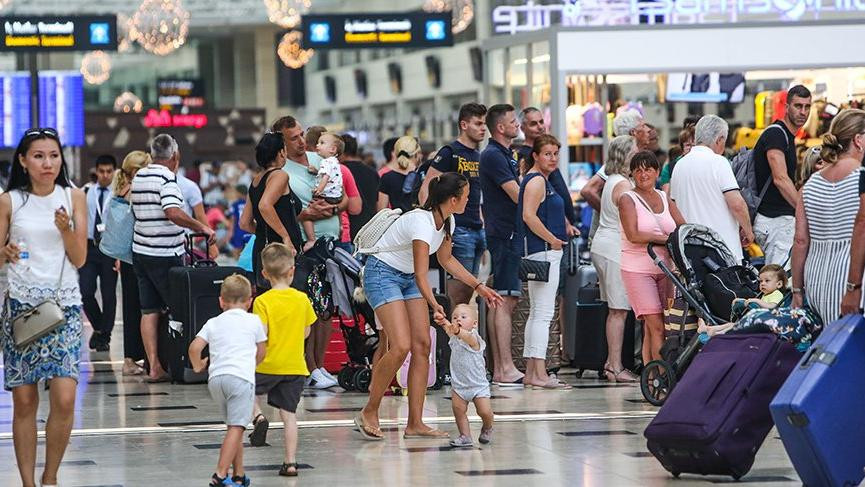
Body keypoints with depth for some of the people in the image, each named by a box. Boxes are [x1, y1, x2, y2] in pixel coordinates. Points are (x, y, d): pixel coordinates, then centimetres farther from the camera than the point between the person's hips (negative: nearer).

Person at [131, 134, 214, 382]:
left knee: (149, 310, 5)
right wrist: (202, 227, -20)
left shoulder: (139, 176, 12)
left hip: (140, 251, 7)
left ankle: (154, 367, 2)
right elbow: (173, 212, -28)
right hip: (165, 255, -7)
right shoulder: (167, 178, -14)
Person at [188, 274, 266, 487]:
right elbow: (261, 352, 17)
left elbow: (194, 347, 4)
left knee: (234, 427, 17)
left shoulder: (213, 323, 15)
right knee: (236, 427, -9)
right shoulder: (254, 321, 10)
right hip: (241, 376, -4)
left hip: (215, 378, 4)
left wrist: (198, 366, 23)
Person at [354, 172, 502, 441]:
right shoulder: (422, 222, -29)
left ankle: (415, 424, -2)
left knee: (422, 345, -3)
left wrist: (479, 286, 12)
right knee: (401, 346, -20)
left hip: (407, 277, 9)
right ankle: (369, 414, -5)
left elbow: (446, 259, 16)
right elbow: (421, 276, -33)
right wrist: (435, 306, -47)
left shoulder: (447, 221, -1)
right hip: (382, 274, -9)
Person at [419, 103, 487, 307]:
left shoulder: (478, 157, 18)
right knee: (459, 285, -11)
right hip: (459, 230, -8)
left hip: (477, 230, 8)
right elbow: (425, 189, -11)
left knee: (469, 288, 9)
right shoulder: (450, 153, -7)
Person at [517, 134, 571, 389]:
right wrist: (553, 240, -17)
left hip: (544, 252, 11)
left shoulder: (542, 180, 19)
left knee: (536, 313, 12)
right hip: (543, 252, -11)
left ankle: (530, 373, 15)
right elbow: (529, 215, -23)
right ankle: (539, 374, -16)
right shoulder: (536, 181, -12)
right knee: (543, 313, -13)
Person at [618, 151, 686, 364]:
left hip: (664, 268, 5)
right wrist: (666, 238, -14)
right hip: (637, 268, -5)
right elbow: (633, 235, -13)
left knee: (651, 327, 4)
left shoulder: (664, 199, 15)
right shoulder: (628, 199, -2)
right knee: (656, 326, -11)